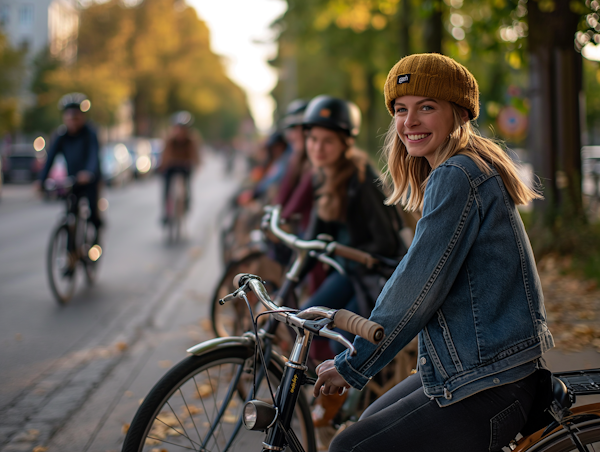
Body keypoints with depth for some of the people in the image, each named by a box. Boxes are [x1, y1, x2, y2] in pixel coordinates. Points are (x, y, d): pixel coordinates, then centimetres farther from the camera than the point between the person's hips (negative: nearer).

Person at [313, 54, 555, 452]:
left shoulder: (457, 177, -18)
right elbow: (419, 277, 20)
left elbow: (419, 286, -20)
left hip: (489, 391, -10)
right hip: (460, 372, 10)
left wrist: (353, 366, -12)